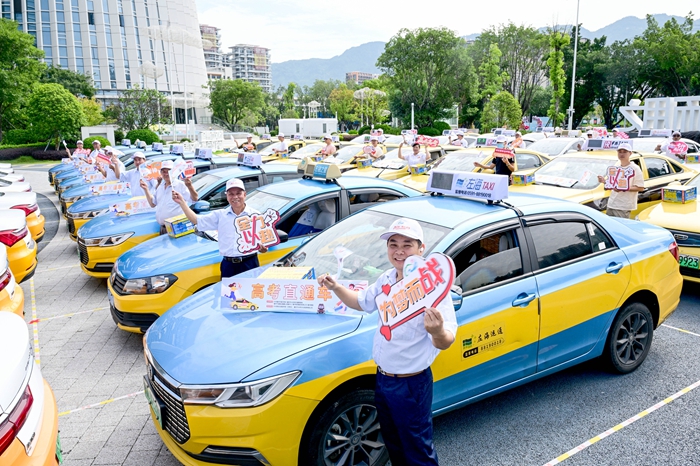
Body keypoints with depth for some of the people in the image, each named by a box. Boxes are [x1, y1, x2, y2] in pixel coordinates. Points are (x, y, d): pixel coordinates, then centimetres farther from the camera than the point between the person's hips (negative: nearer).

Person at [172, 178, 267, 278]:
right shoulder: (220, 215, 12)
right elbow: (196, 220, 9)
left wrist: (263, 248, -17)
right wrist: (182, 202, 4)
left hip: (249, 263, -2)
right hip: (228, 265, 3)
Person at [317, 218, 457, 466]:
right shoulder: (386, 279, -1)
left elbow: (446, 342, -31)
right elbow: (362, 302, 16)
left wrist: (438, 331, -55)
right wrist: (336, 287, -1)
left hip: (412, 385, -7)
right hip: (382, 379, 8)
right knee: (393, 444, 26)